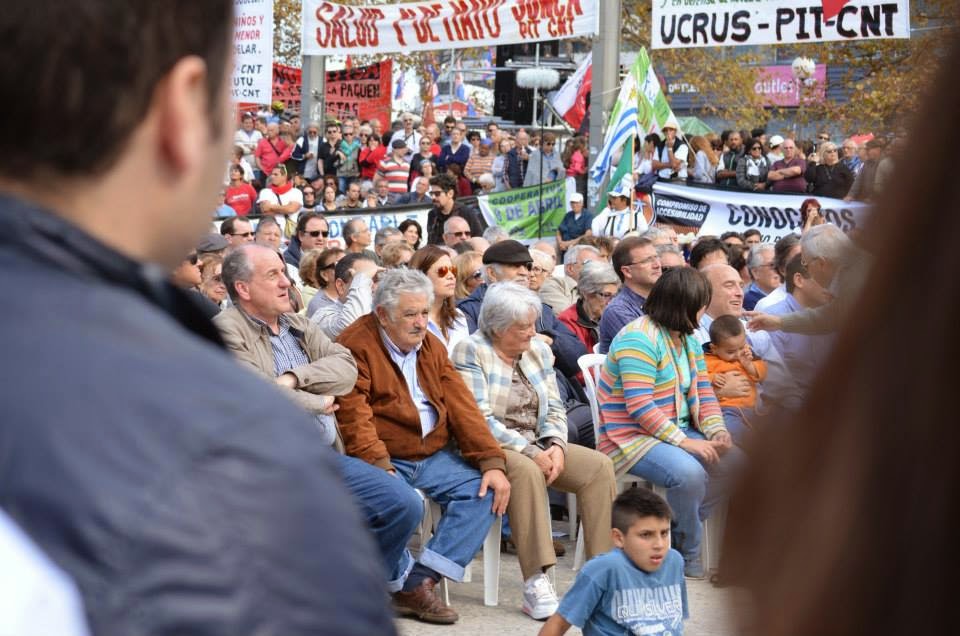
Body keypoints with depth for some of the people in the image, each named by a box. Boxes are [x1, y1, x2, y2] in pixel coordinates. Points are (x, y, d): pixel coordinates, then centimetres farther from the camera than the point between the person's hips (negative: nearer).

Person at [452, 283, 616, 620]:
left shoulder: (539, 350, 11)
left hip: (538, 446, 6)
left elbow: (554, 408, 11)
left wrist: (556, 446, -11)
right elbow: (480, 419, -16)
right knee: (527, 471, -37)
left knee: (599, 466, -16)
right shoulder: (471, 351, -8)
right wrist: (530, 452, -22)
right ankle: (535, 584, -40)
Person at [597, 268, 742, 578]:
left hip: (678, 433, 10)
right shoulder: (639, 339, -18)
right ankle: (689, 555, -9)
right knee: (689, 472, -33)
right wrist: (683, 441, -26)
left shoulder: (688, 341, 14)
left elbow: (703, 392, 12)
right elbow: (639, 406, -24)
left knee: (735, 460, -6)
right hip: (631, 438, -10)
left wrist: (716, 431, -8)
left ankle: (677, 536, 1)